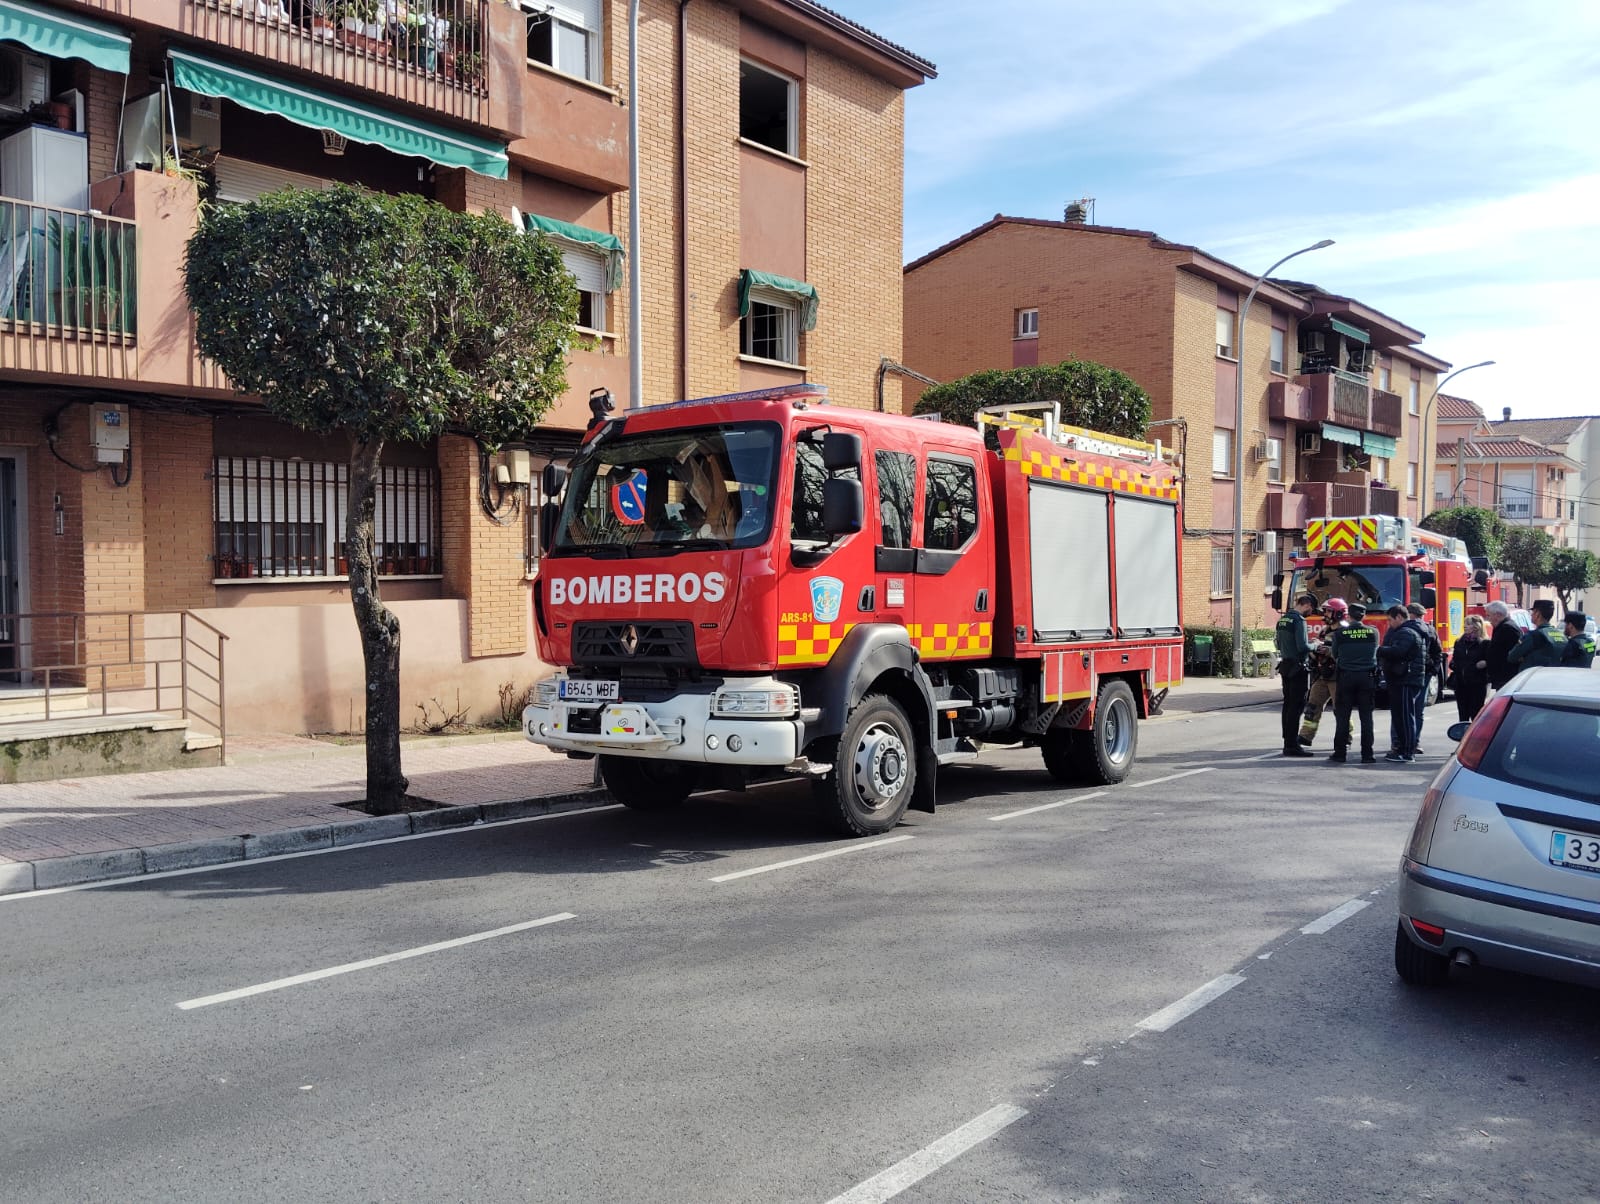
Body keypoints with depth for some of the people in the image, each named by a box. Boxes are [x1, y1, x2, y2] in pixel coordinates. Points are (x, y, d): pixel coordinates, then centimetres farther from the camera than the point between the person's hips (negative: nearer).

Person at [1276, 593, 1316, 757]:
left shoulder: (1283, 619, 12)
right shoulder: (1299, 620, -15)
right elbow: (1303, 647, -21)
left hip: (1285, 666, 9)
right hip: (1297, 668, -9)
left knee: (1288, 704, 13)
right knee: (1296, 706, -6)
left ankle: (1288, 742, 19)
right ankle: (1292, 745, -7)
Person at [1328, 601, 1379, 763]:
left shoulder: (1340, 633, -8)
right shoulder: (1373, 633, -2)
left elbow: (1335, 655, 2)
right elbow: (1375, 652, 13)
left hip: (1346, 677, -1)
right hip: (1367, 677, 1)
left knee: (1342, 717, 5)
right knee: (1366, 717, 6)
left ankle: (1340, 754, 5)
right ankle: (1367, 755, 5)